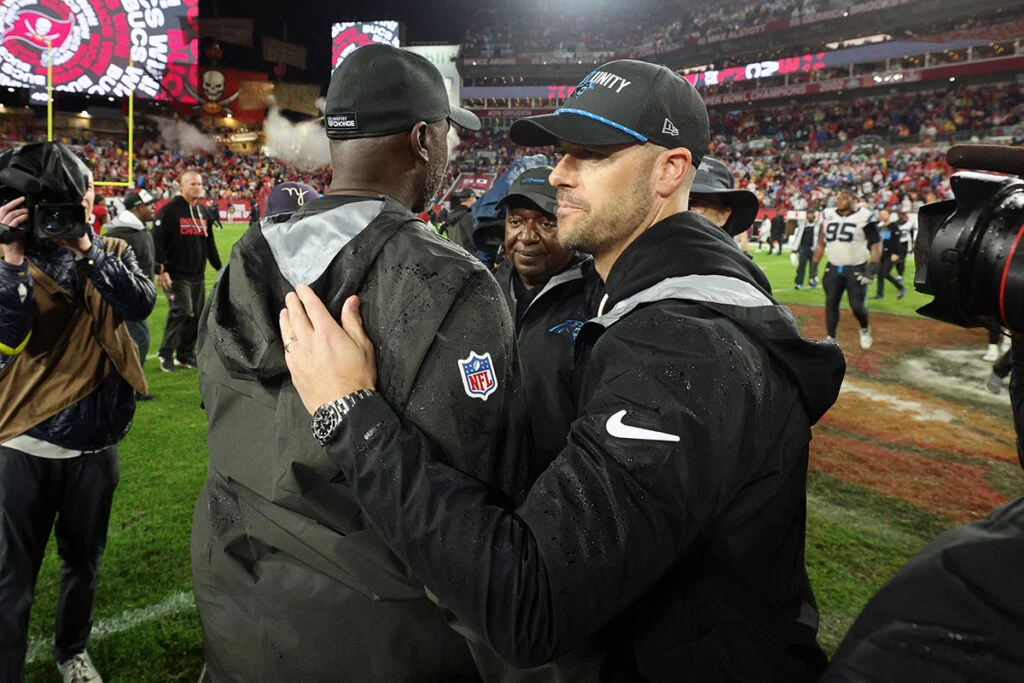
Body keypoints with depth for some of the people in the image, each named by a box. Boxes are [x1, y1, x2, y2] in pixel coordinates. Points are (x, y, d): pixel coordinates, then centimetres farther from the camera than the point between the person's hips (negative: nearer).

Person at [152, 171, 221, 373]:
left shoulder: (202, 211, 14)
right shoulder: (169, 210, -8)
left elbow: (210, 243, 21)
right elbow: (158, 241, -13)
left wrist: (220, 267, 19)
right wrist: (160, 270, -19)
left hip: (198, 275, 7)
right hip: (176, 275, -7)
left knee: (197, 315, 7)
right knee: (182, 312, -14)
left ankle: (186, 355, 20)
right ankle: (166, 355, 3)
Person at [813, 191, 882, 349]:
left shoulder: (863, 218, -9)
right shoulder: (828, 217, 5)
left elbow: (876, 245, -7)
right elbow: (821, 244, 13)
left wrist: (872, 269, -16)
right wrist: (814, 266, 10)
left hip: (856, 269, -4)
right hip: (833, 269, 4)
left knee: (857, 306, -4)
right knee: (830, 303, 0)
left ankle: (865, 328, 27)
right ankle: (831, 338, 12)